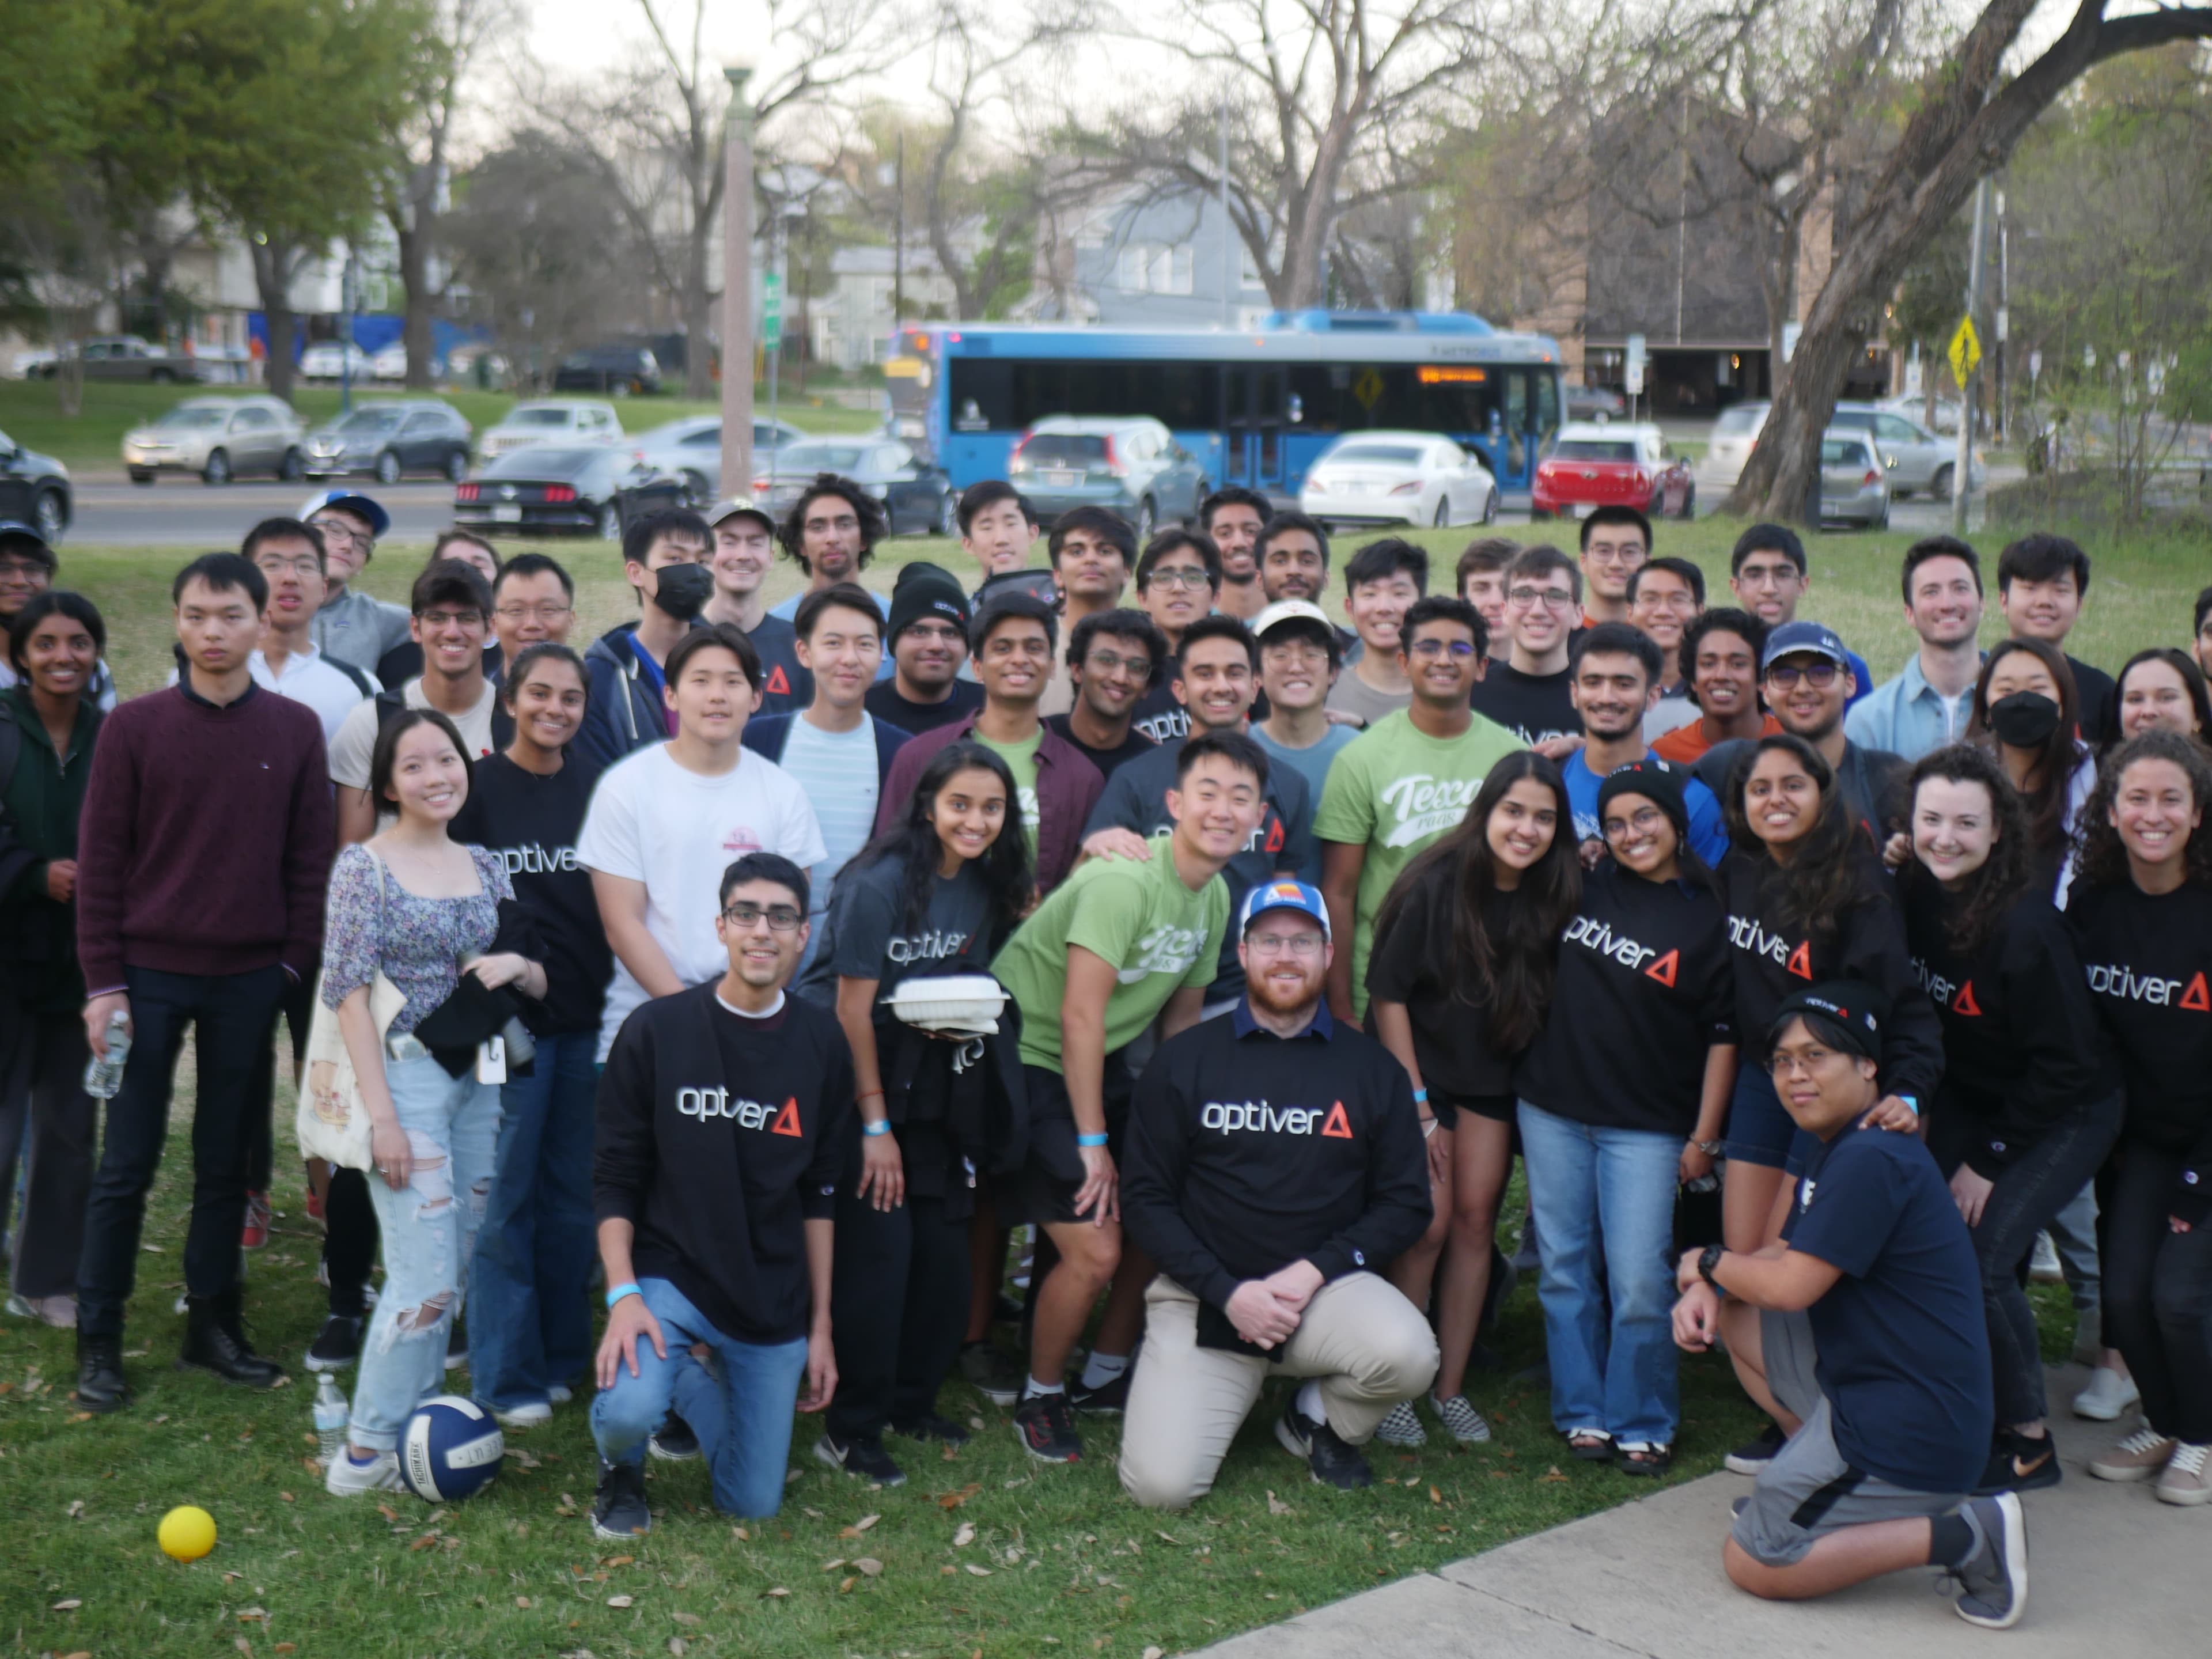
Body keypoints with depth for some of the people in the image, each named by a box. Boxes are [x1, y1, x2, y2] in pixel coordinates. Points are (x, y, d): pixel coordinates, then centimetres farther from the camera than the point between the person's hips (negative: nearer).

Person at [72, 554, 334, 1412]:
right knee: (127, 1164, 3)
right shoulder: (134, 726, -2)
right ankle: (98, 1340, 12)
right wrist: (102, 980, -6)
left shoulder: (296, 729, 3)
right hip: (148, 976, -1)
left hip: (249, 979, 1)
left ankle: (214, 1322, 20)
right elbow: (100, 858, -2)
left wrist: (297, 962, -2)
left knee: (225, 1161, 9)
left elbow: (311, 858, 5)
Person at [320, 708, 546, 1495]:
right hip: (405, 1073, -6)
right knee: (427, 1280, -10)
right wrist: (382, 1116, -15)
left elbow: (540, 985, 16)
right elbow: (348, 993, -10)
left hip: (477, 1077, 6)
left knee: (454, 1274, 8)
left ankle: (415, 1425, 19)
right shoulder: (364, 865, -5)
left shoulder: (486, 866, 11)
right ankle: (367, 1453, 1)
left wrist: (516, 966, -9)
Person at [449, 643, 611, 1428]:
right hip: (506, 1015, -4)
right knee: (506, 1195, 0)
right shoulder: (477, 788, -2)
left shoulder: (595, 790, 8)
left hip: (587, 1014, 4)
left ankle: (562, 1359, 21)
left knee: (573, 1193, 10)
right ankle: (507, 1377, 9)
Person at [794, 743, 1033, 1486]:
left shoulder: (986, 887, 3)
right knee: (879, 1246, -12)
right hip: (850, 1073, -7)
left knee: (944, 1246, 4)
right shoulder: (881, 883, -18)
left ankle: (910, 1399, 23)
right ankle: (850, 1428, -1)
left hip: (927, 1082, 7)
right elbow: (853, 1008, -15)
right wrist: (876, 1126, -14)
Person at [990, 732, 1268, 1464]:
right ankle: (1039, 1397, 10)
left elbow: (1182, 1017, 13)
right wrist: (1091, 1143, -19)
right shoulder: (1126, 881, -24)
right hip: (1025, 1059, -8)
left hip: (1101, 1065, 9)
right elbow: (1080, 1015, -24)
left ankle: (1107, 1372, 28)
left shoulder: (1216, 896, 5)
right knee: (1094, 1251, -14)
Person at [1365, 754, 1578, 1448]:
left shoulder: (1553, 898, -8)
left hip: (1493, 1074, 4)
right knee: (1430, 1225, -8)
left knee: (1476, 1219, 3)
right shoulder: (1437, 886, -18)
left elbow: (1546, 998, 2)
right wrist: (1417, 1104, -12)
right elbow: (1387, 993, -13)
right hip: (1419, 1067, -4)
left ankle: (1450, 1388, 14)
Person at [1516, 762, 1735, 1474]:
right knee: (1565, 1269, 8)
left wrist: (1704, 1135, -4)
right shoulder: (1582, 884, 4)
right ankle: (1583, 1413, 20)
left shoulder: (1708, 918, -3)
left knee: (1638, 1282, -7)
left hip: (1645, 1127, -3)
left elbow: (1723, 1035, -2)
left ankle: (1642, 1424, 10)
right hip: (1552, 1108, 3)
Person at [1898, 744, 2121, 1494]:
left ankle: (2028, 1444, 1)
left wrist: (1989, 1160, -14)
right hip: (1966, 1103, 6)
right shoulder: (1912, 897, -10)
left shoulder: (2026, 925, -27)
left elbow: (2066, 1064, -20)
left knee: (1984, 1259, -16)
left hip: (2065, 1114, -6)